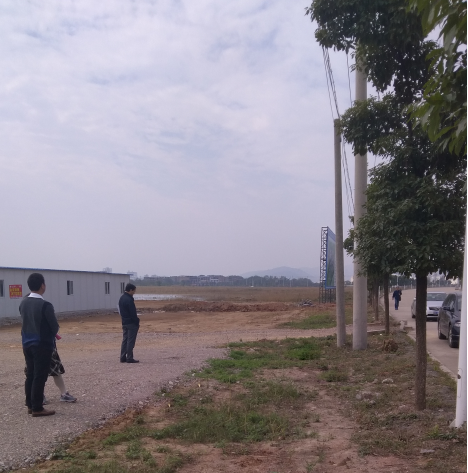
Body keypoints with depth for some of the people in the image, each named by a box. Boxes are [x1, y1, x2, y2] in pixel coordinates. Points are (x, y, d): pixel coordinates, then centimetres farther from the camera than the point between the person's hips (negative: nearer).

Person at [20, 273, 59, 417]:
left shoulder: (23, 303, 3)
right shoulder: (45, 305, -20)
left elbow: (24, 322, 12)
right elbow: (55, 326, -13)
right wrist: (50, 335, 9)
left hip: (27, 343, 7)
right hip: (42, 345, -7)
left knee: (30, 375, 15)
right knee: (39, 377, -1)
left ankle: (30, 405, 22)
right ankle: (37, 408, 4)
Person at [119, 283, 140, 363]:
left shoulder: (121, 298, 11)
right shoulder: (129, 300, -19)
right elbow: (133, 313, -19)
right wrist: (137, 322, -11)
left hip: (124, 323, 9)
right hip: (131, 323, -9)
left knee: (125, 340, 13)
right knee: (130, 341, -3)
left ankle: (123, 357, 15)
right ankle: (129, 358, 0)